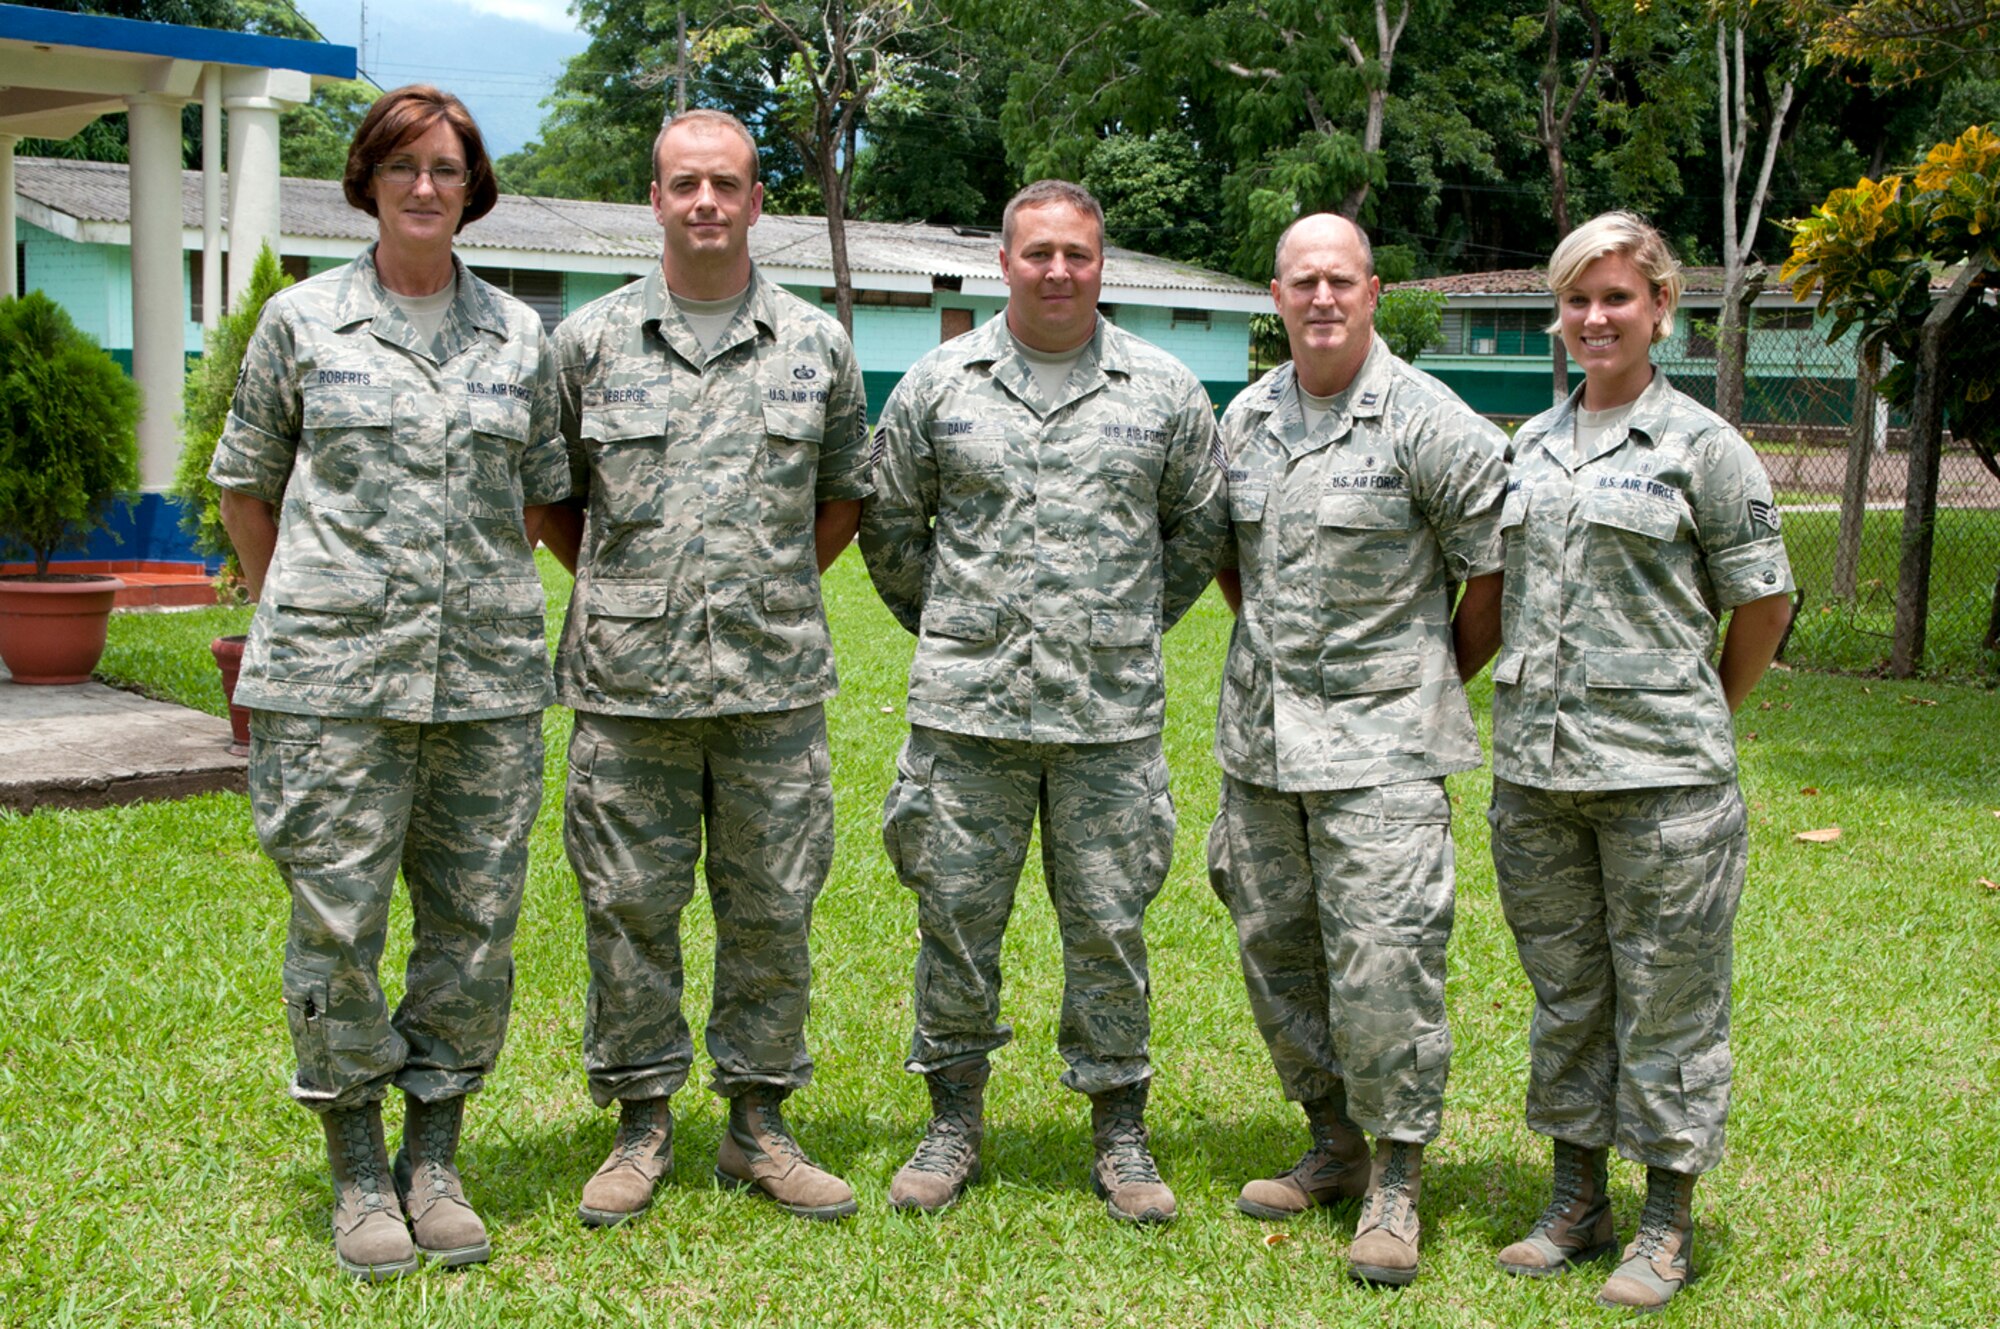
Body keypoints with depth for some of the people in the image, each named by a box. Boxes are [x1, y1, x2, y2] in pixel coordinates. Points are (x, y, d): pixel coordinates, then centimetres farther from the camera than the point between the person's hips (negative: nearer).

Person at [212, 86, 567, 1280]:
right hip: (336, 672, -2)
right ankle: (359, 1171, 15)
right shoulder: (302, 319, 5)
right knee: (338, 919, 0)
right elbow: (248, 478, 15)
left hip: (488, 672, 2)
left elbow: (545, 489, 20)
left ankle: (436, 1159, 20)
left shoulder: (519, 334, 9)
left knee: (476, 918, 5)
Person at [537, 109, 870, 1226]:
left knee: (773, 908, 6)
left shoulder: (817, 344, 7)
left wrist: (781, 586, 9)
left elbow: (848, 490, 18)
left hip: (776, 679, 1)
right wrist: (611, 586, 6)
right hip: (630, 681, -1)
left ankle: (760, 1122, 20)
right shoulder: (590, 340, 4)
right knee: (630, 906, 5)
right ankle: (643, 1122, 19)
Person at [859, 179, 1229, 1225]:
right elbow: (888, 522, 15)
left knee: (1108, 923, 5)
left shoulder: (1164, 391, 5)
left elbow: (1199, 528, 15)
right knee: (957, 914, 7)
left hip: (1112, 711, 0)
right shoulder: (939, 384, 5)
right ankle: (954, 1119, 23)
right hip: (966, 707, 1)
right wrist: (943, 627, 12)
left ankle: (1119, 1131, 19)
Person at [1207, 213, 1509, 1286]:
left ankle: (1397, 1181, 7)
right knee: (1273, 949, 12)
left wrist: (1440, 676, 4)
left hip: (1381, 740, -6)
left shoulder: (1428, 422, -9)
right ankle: (1334, 1145, 29)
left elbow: (1496, 568, -4)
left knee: (1383, 963, -8)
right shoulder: (1244, 419, 9)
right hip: (1259, 735, 6)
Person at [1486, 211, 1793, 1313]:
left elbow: (1763, 602, 1)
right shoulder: (1531, 445, 12)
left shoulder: (1700, 445, -3)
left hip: (1658, 776, -5)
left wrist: (1699, 725, 7)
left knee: (1665, 995, 3)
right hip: (1534, 769, 5)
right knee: (1564, 992, 14)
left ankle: (1667, 1224, 16)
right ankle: (1576, 1203, 27)